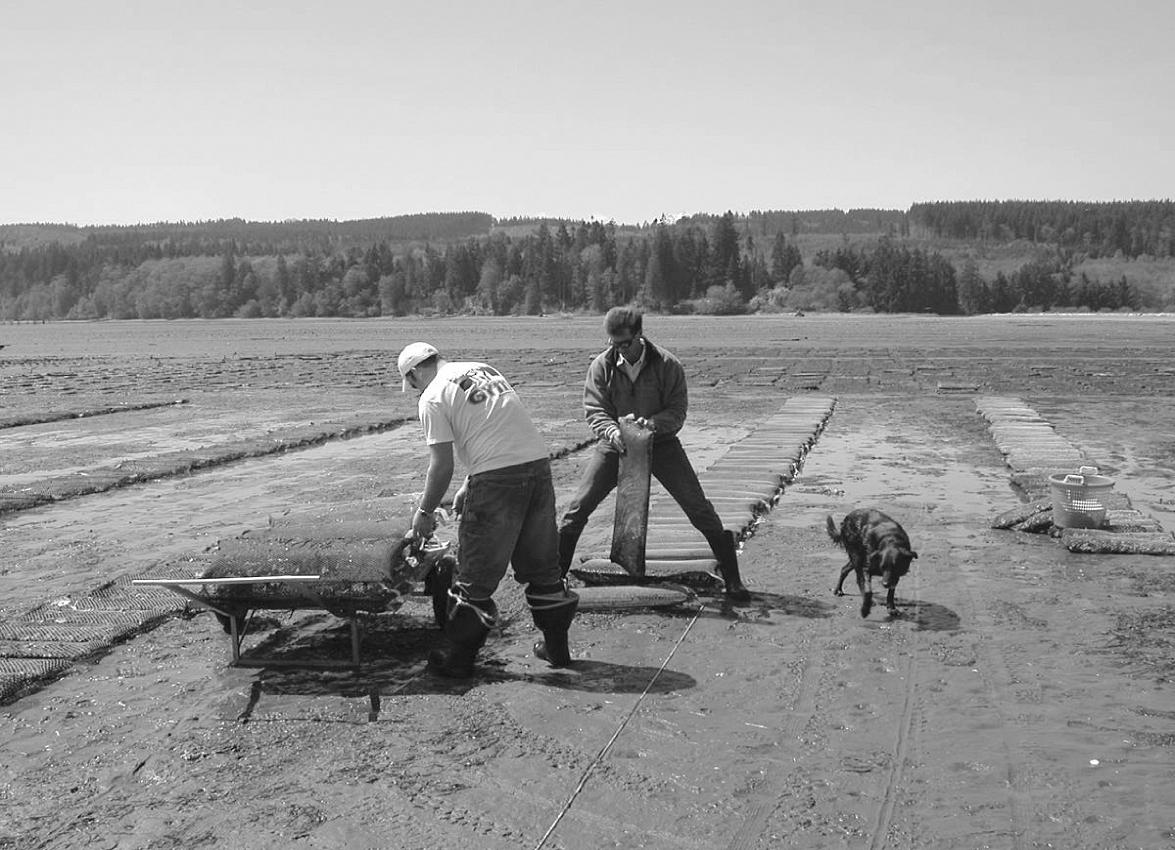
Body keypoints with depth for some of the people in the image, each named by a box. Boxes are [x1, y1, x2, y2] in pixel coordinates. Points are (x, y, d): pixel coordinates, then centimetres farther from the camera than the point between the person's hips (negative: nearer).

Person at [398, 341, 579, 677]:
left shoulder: (433, 397, -1)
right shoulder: (485, 370, 20)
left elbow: (442, 465, -5)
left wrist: (425, 512, 9)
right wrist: (471, 486, 27)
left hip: (496, 477, -7)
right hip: (538, 462, 7)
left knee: (476, 573, 7)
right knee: (542, 564, 19)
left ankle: (459, 658, 18)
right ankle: (557, 647, 29)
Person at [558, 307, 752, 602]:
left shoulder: (667, 364, -14)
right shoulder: (602, 366, -9)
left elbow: (678, 410, -11)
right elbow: (594, 410, -10)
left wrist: (654, 422, -32)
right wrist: (612, 431, -30)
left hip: (660, 442, -1)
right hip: (616, 444, 1)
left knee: (699, 509, -6)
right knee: (578, 507, -7)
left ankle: (732, 580, 6)